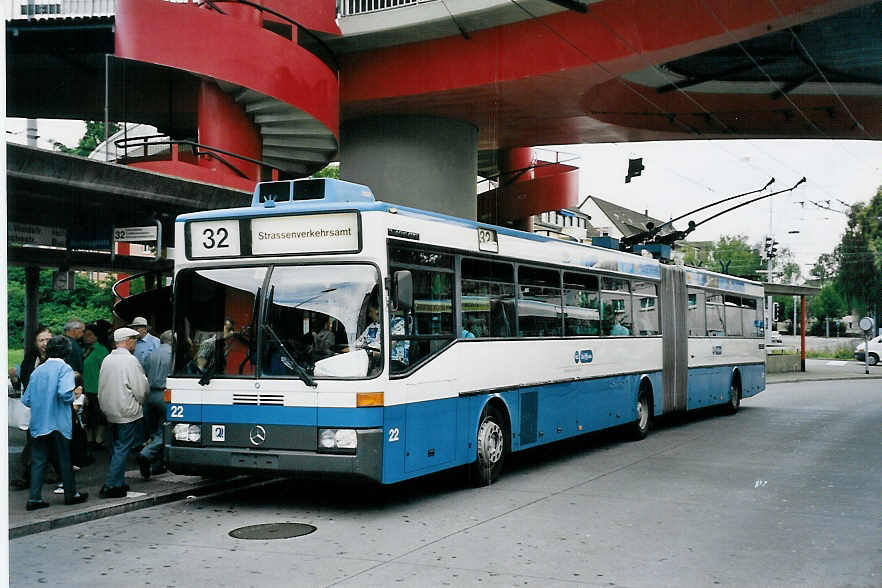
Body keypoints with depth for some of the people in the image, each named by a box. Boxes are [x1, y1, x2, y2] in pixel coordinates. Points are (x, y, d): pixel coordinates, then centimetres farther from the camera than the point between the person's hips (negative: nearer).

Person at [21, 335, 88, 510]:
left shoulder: (37, 370, 8)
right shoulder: (64, 368, -9)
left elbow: (26, 399, 8)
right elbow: (65, 393, -25)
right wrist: (73, 398, -4)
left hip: (38, 423, 5)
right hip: (59, 422, -4)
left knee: (38, 460, 7)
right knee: (65, 459, 8)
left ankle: (34, 498, 4)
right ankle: (71, 494, 19)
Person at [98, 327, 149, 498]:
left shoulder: (107, 360, 8)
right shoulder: (130, 360, -13)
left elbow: (101, 388, 15)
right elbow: (141, 390, -11)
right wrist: (140, 401, 9)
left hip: (110, 413, 7)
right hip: (128, 413, -7)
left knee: (117, 448, 16)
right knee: (122, 449, -3)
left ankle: (118, 484, 21)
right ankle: (111, 486, -6)